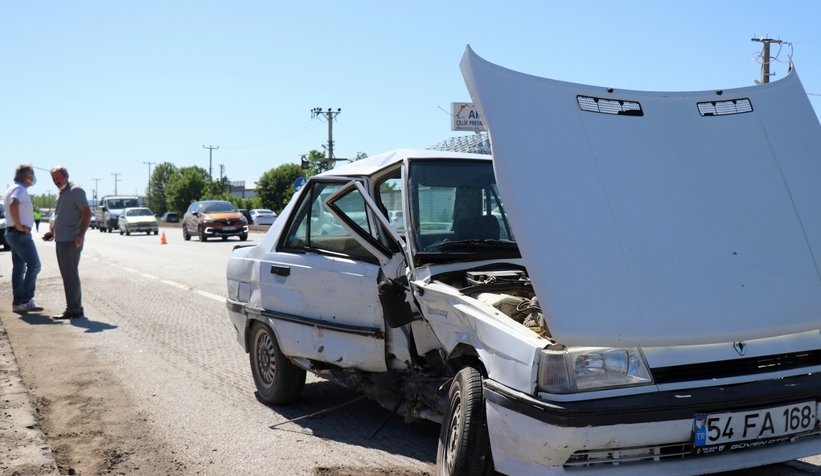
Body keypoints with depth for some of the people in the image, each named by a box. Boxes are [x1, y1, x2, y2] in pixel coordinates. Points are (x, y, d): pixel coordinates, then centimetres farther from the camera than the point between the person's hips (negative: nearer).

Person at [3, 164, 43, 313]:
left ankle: (18, 302, 11)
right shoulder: (20, 189, -14)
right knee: (33, 264, -9)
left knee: (18, 268, 10)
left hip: (12, 233, 10)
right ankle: (26, 301, -11)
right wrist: (19, 226, -26)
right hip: (21, 233, -10)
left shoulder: (12, 189, 18)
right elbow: (13, 205, -32)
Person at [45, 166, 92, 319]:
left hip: (71, 241, -9)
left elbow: (87, 213, -16)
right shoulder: (60, 193, 17)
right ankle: (75, 308, 20)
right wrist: (51, 230, 14)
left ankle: (73, 310, -3)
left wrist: (81, 235, -24)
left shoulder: (76, 190, -10)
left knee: (70, 275, -7)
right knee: (67, 275, 13)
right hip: (60, 240, 9)